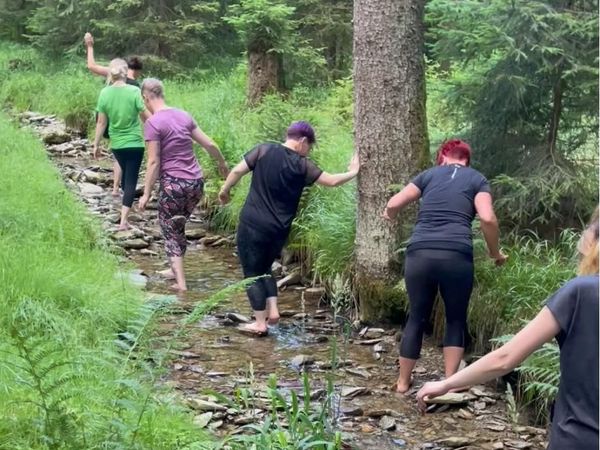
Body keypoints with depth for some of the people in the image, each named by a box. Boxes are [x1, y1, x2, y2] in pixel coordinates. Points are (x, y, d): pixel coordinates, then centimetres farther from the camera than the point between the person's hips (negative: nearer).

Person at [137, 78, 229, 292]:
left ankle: (181, 283, 5)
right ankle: (175, 270, 37)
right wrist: (222, 163, 29)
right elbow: (210, 144, 12)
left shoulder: (153, 123, -11)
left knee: (170, 232, 8)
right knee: (178, 227, 25)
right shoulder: (183, 115, 7)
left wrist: (146, 194, -6)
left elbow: (154, 162, -13)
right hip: (196, 182, 6)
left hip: (173, 184, -6)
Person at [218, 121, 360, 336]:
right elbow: (332, 180, 0)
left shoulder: (264, 150, -4)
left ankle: (260, 322, 8)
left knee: (252, 272, 8)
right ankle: (272, 310, 12)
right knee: (264, 268, 25)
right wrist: (353, 172, 17)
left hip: (253, 224, -2)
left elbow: (238, 170, -4)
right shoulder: (302, 165, -3)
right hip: (279, 229, 2)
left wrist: (224, 190, 12)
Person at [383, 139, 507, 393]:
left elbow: (393, 205, 15)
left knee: (417, 318, 17)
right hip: (456, 255, -2)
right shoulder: (477, 179, 14)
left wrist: (389, 217, 39)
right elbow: (487, 219, -2)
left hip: (419, 254, 2)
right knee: (456, 319, 16)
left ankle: (403, 381, 24)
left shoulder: (429, 174, 19)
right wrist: (495, 253, 12)